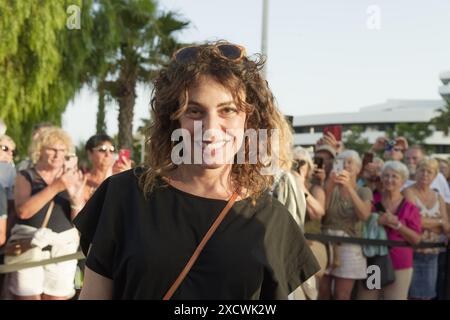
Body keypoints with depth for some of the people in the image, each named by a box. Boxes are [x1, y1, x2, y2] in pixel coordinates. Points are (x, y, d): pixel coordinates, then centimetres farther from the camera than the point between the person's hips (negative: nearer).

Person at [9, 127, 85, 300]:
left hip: (63, 247, 2)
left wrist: (76, 196, -19)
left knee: (56, 297, 2)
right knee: (27, 296, -6)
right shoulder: (26, 176, 3)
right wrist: (55, 187, -23)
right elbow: (23, 211, -15)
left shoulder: (71, 178, 9)